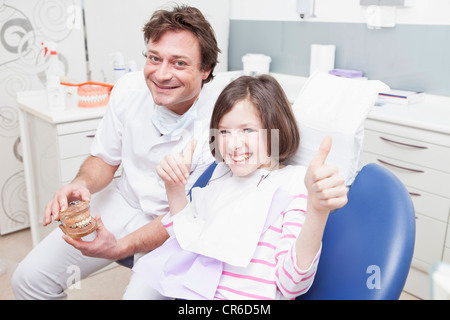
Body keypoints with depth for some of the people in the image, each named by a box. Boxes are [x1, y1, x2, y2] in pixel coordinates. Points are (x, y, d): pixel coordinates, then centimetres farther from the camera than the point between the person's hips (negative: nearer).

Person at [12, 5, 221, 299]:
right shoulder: (129, 89, -12)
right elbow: (105, 159, 3)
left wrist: (120, 247, -30)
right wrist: (82, 184, -20)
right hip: (125, 202, 4)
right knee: (29, 278, -2)